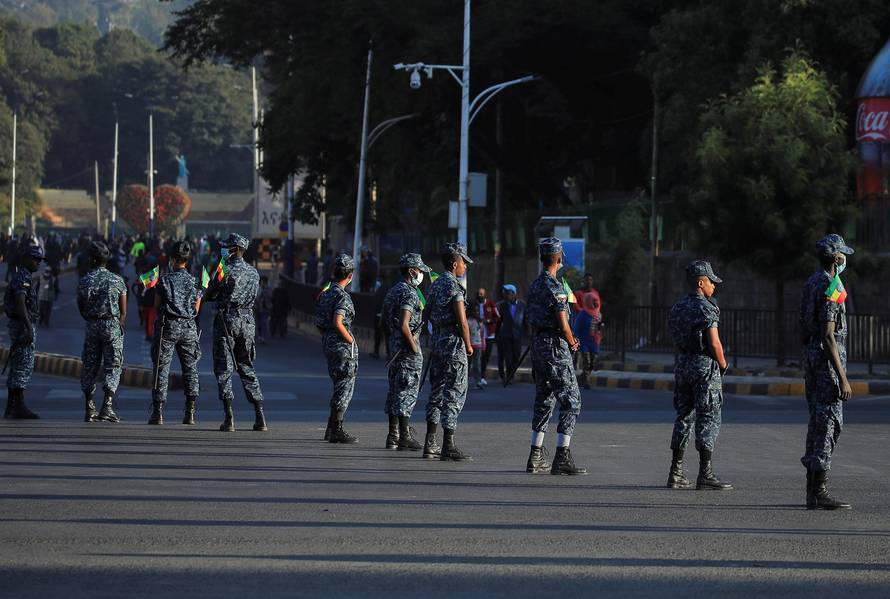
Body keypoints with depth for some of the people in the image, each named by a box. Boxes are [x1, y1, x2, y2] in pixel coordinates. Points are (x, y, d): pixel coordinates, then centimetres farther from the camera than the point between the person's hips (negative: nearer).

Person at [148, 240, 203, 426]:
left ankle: (158, 412, -1)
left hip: (168, 326, -2)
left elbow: (156, 307, 0)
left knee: (162, 369, 2)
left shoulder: (164, 280, -4)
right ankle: (190, 412, 3)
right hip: (188, 327, 2)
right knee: (190, 368, 9)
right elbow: (196, 309, 6)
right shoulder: (194, 280, 2)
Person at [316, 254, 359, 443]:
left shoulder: (325, 294, 11)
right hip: (342, 347, -9)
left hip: (328, 343, 9)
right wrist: (351, 340, -15)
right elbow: (338, 323, -26)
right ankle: (337, 430, -3)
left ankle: (331, 429, 20)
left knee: (340, 387, 17)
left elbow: (319, 323, 15)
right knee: (344, 388, -3)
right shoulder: (342, 296, -16)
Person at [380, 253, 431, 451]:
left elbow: (386, 321, 19)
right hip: (407, 346, -10)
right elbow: (404, 325, -24)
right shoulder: (409, 293, -16)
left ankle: (393, 436, 15)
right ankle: (405, 438, -8)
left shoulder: (393, 291, 14)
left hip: (395, 343, 10)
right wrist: (413, 346, -16)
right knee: (407, 391, -7)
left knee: (395, 390, 12)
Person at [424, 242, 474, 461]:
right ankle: (448, 447, -8)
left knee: (437, 391, 14)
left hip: (436, 341, 9)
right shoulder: (454, 286, -14)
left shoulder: (435, 285, 13)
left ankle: (430, 444, 16)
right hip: (453, 343, -9)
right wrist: (468, 345, -7)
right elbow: (461, 321, -18)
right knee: (454, 394, -6)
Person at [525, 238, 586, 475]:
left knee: (544, 401, 15)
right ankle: (562, 459, -11)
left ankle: (536, 457, 15)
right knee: (571, 402, -5)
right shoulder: (555, 287, -17)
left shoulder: (535, 286, 12)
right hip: (555, 348, -9)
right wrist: (572, 343, 1)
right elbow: (563, 324, -19)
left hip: (537, 346, 9)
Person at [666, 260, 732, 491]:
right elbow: (714, 343, -16)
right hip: (705, 366, -7)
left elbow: (676, 340, 11)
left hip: (682, 364, 7)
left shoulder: (677, 308, 10)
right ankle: (705, 474, -6)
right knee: (709, 419, -3)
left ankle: (676, 473, 11)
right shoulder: (706, 308, -13)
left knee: (683, 416, 12)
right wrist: (723, 365, -1)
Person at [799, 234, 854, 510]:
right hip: (828, 359, -10)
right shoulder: (830, 288, -16)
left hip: (811, 356, 10)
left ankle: (813, 491, 14)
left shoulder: (810, 284, 14)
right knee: (828, 424, -8)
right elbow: (828, 336, -21)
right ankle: (820, 492, -10)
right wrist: (843, 378, -21)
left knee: (818, 422, 12)